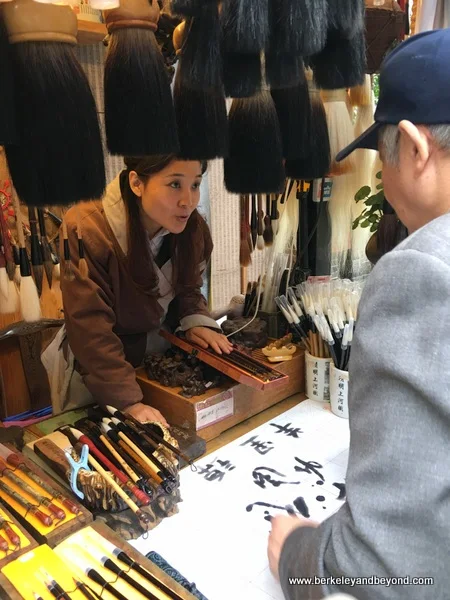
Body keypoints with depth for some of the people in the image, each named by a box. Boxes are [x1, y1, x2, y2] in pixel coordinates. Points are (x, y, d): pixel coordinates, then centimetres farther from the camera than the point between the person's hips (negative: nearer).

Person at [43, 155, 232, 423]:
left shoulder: (192, 228, -12)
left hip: (158, 351, 5)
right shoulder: (86, 229, -29)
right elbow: (90, 327, -31)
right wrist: (128, 401, -35)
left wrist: (197, 321, -17)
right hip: (93, 368, -4)